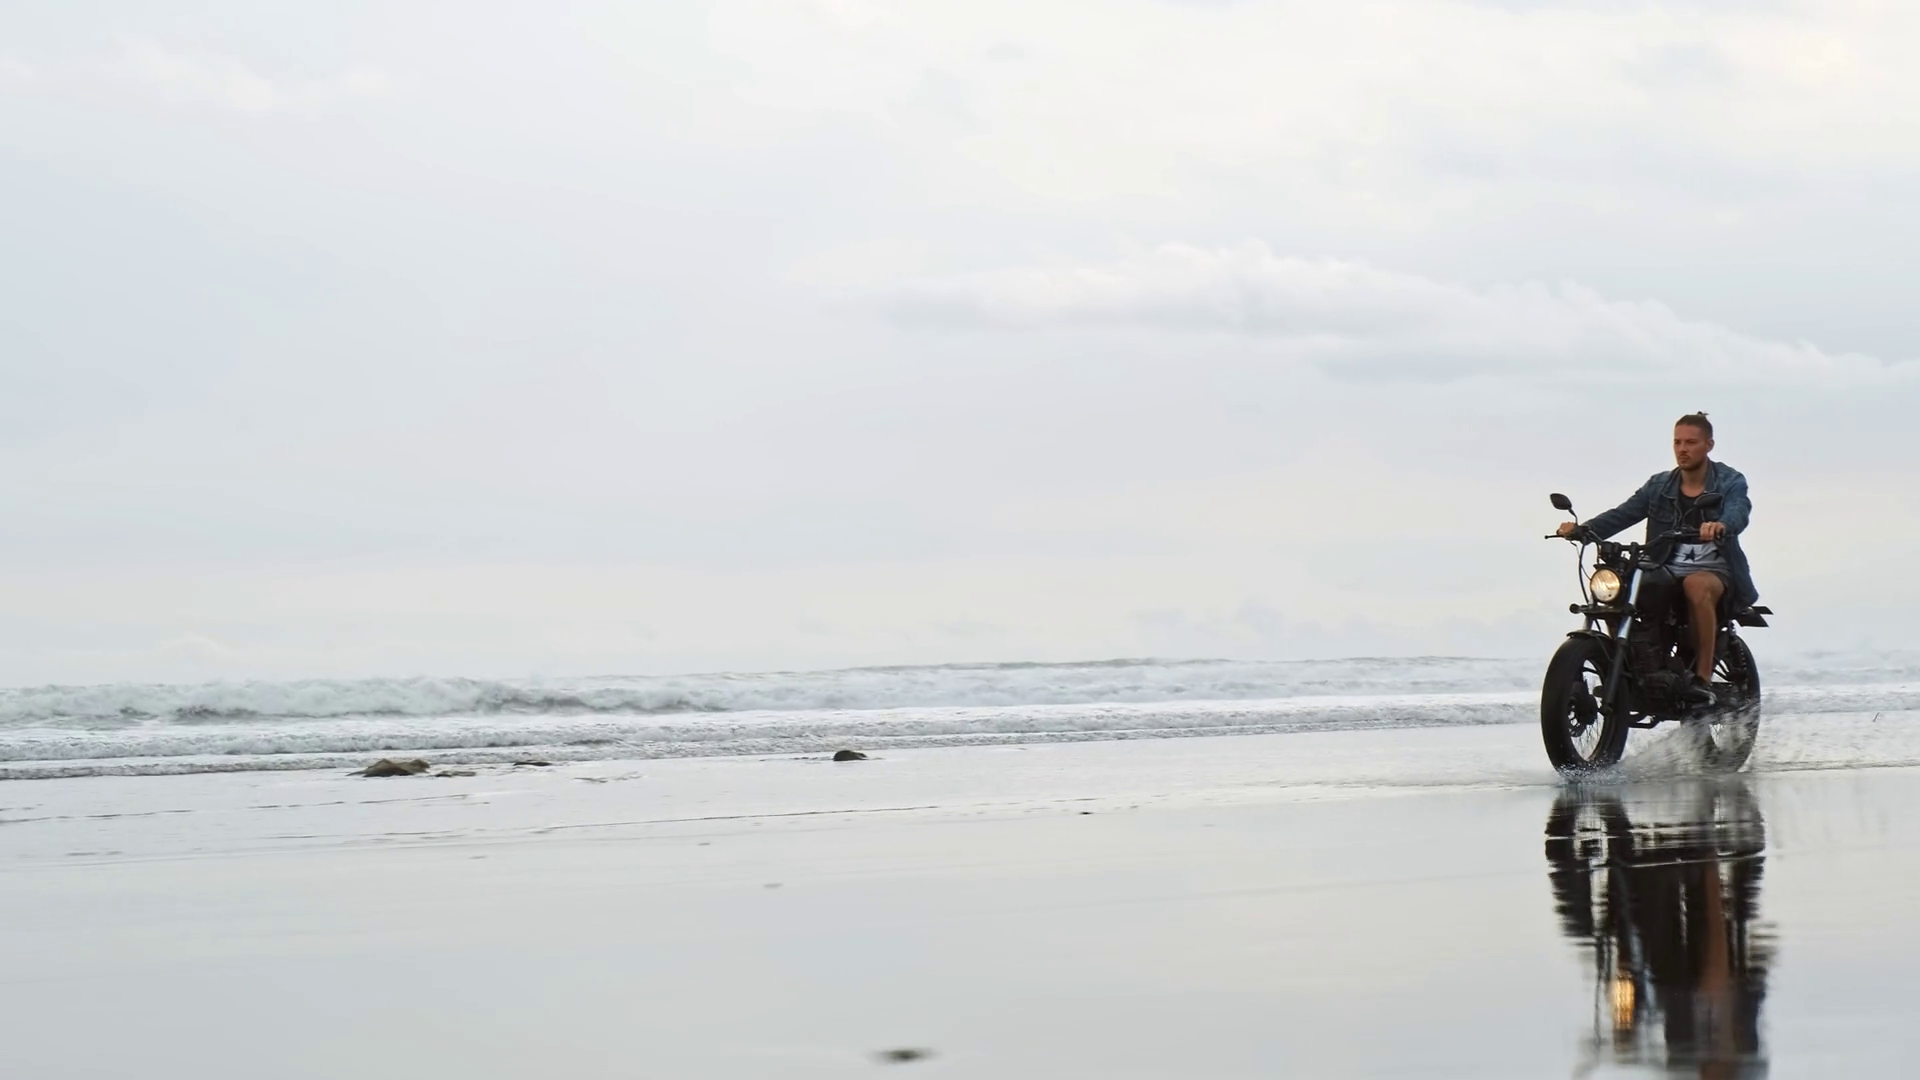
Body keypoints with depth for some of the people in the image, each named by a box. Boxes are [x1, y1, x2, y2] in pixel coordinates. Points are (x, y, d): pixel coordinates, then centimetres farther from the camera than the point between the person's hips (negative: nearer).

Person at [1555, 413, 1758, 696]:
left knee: (1696, 585, -39)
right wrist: (1583, 529, -20)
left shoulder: (1730, 482, 1)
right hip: (1667, 572, 4)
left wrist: (1721, 526, -46)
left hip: (1715, 571, -4)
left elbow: (1739, 513, -21)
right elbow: (1624, 513, -1)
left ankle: (1703, 678, -36)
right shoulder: (1659, 486, 12)